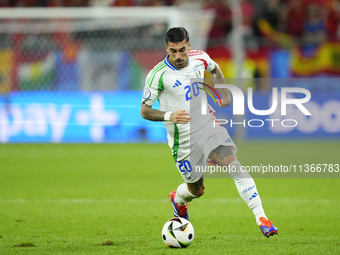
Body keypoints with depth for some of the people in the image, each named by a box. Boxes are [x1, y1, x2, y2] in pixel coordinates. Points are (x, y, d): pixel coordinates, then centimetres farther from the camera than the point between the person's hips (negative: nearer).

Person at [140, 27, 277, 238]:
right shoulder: (158, 75, -18)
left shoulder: (200, 58, -4)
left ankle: (261, 217, -21)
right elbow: (144, 111, -13)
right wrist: (169, 116, -31)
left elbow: (214, 69, 22)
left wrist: (224, 93, 8)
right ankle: (177, 199, 47)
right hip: (184, 139, -3)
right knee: (197, 190, 10)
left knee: (234, 166, -19)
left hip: (209, 125, 3)